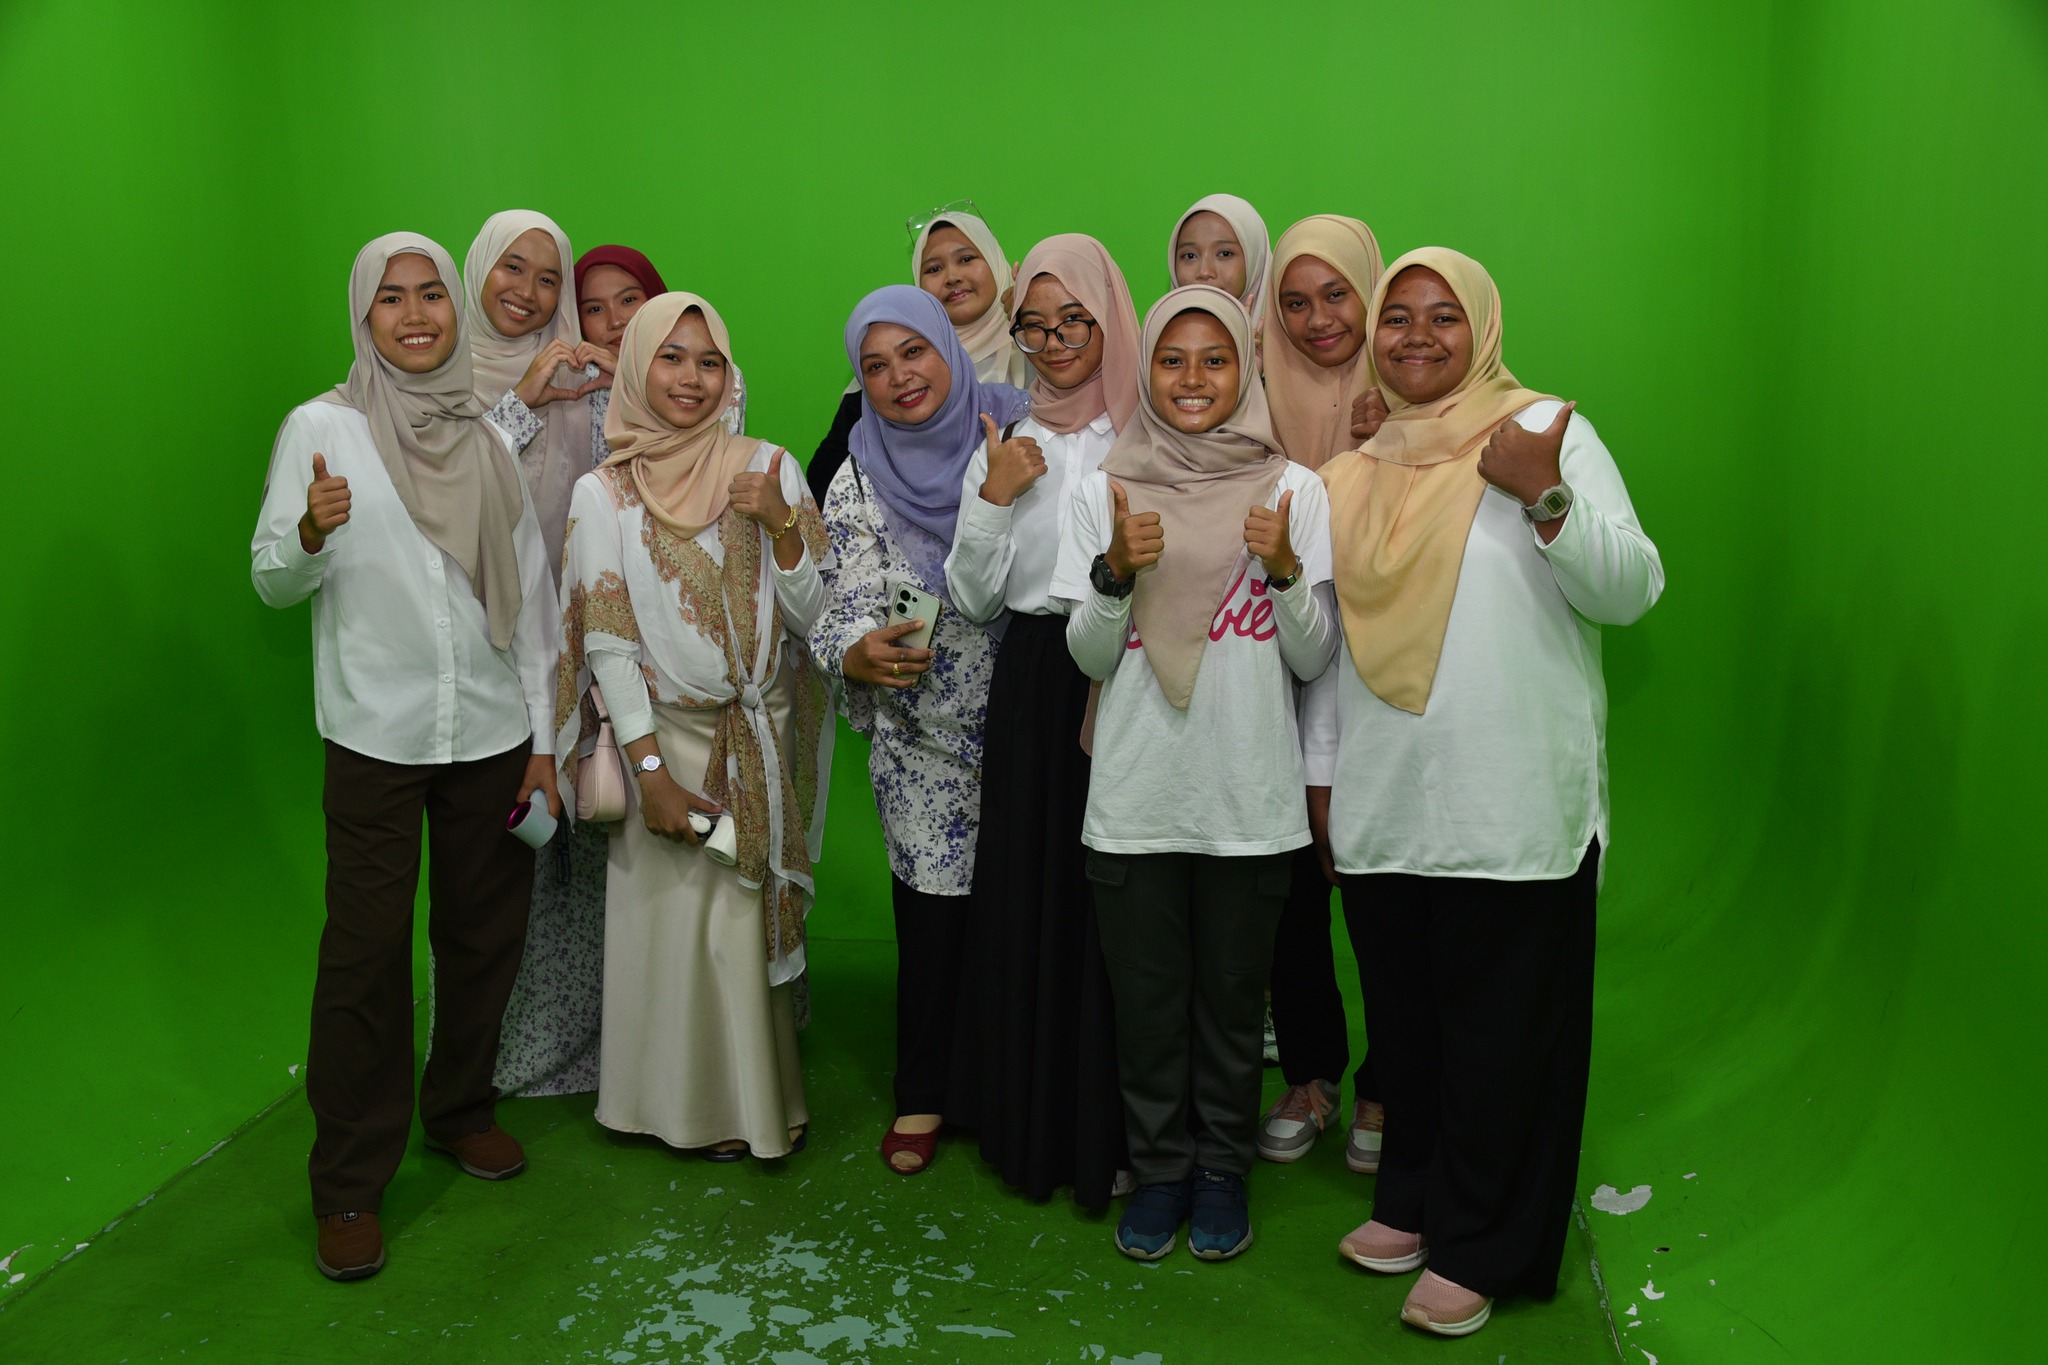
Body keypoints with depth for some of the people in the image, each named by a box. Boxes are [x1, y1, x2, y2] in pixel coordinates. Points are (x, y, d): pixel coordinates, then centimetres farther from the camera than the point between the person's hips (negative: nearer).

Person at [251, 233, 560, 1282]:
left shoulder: (490, 438, 7)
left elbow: (532, 593, 8)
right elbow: (272, 581, -2)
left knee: (483, 935, 11)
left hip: (493, 733, 3)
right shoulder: (321, 427, -2)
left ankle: (459, 1108, 33)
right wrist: (312, 534, -26)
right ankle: (350, 1182, 13)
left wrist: (544, 737, 5)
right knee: (366, 954, 0)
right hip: (375, 736, -3)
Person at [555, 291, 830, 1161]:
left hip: (762, 742, 1)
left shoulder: (767, 470, 1)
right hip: (670, 738, -1)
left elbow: (811, 613, -1)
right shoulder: (603, 493, -2)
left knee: (754, 915, 6)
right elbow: (608, 643, -5)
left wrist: (780, 522, -16)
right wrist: (652, 770, -10)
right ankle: (701, 1107, 23)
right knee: (680, 919, 3)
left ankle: (759, 1095, 26)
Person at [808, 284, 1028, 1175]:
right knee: (931, 913, 5)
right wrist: (857, 652, -22)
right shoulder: (858, 483, 2)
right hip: (922, 742, 0)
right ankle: (923, 1093, 25)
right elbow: (833, 611, -2)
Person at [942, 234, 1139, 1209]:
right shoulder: (1006, 448, 11)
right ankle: (1035, 1120, 23)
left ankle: (1113, 1133, 15)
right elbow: (972, 599, 8)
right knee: (1029, 898, 6)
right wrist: (993, 499, -3)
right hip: (1033, 695, 3)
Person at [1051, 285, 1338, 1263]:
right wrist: (1116, 569, -16)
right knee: (1145, 998, 11)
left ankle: (1222, 1170, 33)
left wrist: (1285, 570, -17)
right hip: (1134, 796, 1)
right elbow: (1089, 656, 1)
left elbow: (1315, 659, 0)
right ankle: (1159, 1168, 31)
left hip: (1250, 796, 0)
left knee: (1232, 998, 13)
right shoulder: (1106, 492, 2)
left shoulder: (1291, 490, 0)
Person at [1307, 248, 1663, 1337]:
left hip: (1513, 811, -4)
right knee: (1402, 1018, 15)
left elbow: (1631, 592, -9)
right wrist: (1320, 770, 16)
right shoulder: (1355, 470, 13)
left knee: (1502, 1031, 5)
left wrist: (1546, 496, -23)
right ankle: (1414, 1200, 35)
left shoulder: (1548, 433, -1)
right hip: (1380, 809, 5)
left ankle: (1481, 1248, 21)